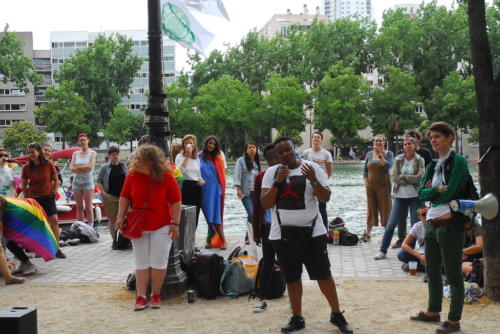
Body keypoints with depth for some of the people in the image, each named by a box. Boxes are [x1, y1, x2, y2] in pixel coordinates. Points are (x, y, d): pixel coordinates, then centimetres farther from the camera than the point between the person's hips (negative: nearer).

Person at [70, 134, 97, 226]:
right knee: (79, 208, 7)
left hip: (88, 181, -3)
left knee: (89, 208, -4)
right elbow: (72, 169, -2)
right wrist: (84, 168, -13)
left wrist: (77, 167, -4)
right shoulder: (75, 153, 10)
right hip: (77, 181, 3)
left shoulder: (92, 153, 1)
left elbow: (90, 166, -13)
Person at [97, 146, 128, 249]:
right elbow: (99, 181, 4)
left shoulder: (123, 166, 10)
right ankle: (114, 240, 12)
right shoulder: (105, 167, 3)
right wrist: (103, 192, -9)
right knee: (112, 219, 4)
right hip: (110, 197, -1)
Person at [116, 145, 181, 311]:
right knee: (141, 262, 6)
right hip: (138, 226, 2)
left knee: (158, 262, 3)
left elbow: (176, 201, -7)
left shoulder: (166, 177, -11)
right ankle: (141, 297, 10)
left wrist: (175, 223, -10)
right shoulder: (132, 175, -4)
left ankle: (156, 295, 17)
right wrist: (121, 216, -1)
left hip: (162, 226, -2)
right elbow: (125, 197, 7)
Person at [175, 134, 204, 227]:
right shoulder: (180, 156, 2)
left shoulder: (197, 158, 18)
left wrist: (202, 180, 3)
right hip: (185, 187, -6)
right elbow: (180, 170, -17)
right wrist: (187, 156, -16)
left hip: (196, 188, 6)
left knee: (195, 217, 6)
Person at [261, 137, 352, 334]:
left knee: (323, 274, 3)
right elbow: (265, 204, -5)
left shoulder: (312, 167, -3)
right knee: (291, 278, 10)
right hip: (283, 234, 2)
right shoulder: (271, 172, 2)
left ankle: (337, 315, 18)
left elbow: (326, 198, -6)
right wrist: (277, 181, -17)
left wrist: (313, 180, -22)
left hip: (312, 232, -2)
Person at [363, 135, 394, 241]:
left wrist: (381, 155, -16)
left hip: (383, 186, -3)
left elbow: (388, 166, -18)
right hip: (371, 186, 3)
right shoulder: (369, 154, 9)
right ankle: (368, 232, 18)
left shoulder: (388, 154, -1)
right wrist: (366, 182, 0)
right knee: (371, 208, 10)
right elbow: (365, 170, 11)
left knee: (385, 208, -3)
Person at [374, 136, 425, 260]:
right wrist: (411, 180, -11)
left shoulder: (420, 160, -1)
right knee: (391, 224, 2)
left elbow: (420, 177, -13)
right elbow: (394, 177, -7)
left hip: (415, 196, -1)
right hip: (400, 196, 1)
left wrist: (403, 176, -11)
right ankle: (383, 250, 8)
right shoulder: (398, 159, 4)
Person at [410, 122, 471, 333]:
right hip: (431, 223, 8)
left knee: (453, 274, 2)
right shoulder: (432, 166, 13)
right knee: (432, 271, 18)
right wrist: (438, 190, -12)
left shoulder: (458, 162, -9)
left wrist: (432, 193, -2)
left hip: (450, 224, -8)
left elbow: (451, 191, -18)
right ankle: (433, 311, 33)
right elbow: (421, 192, 4)